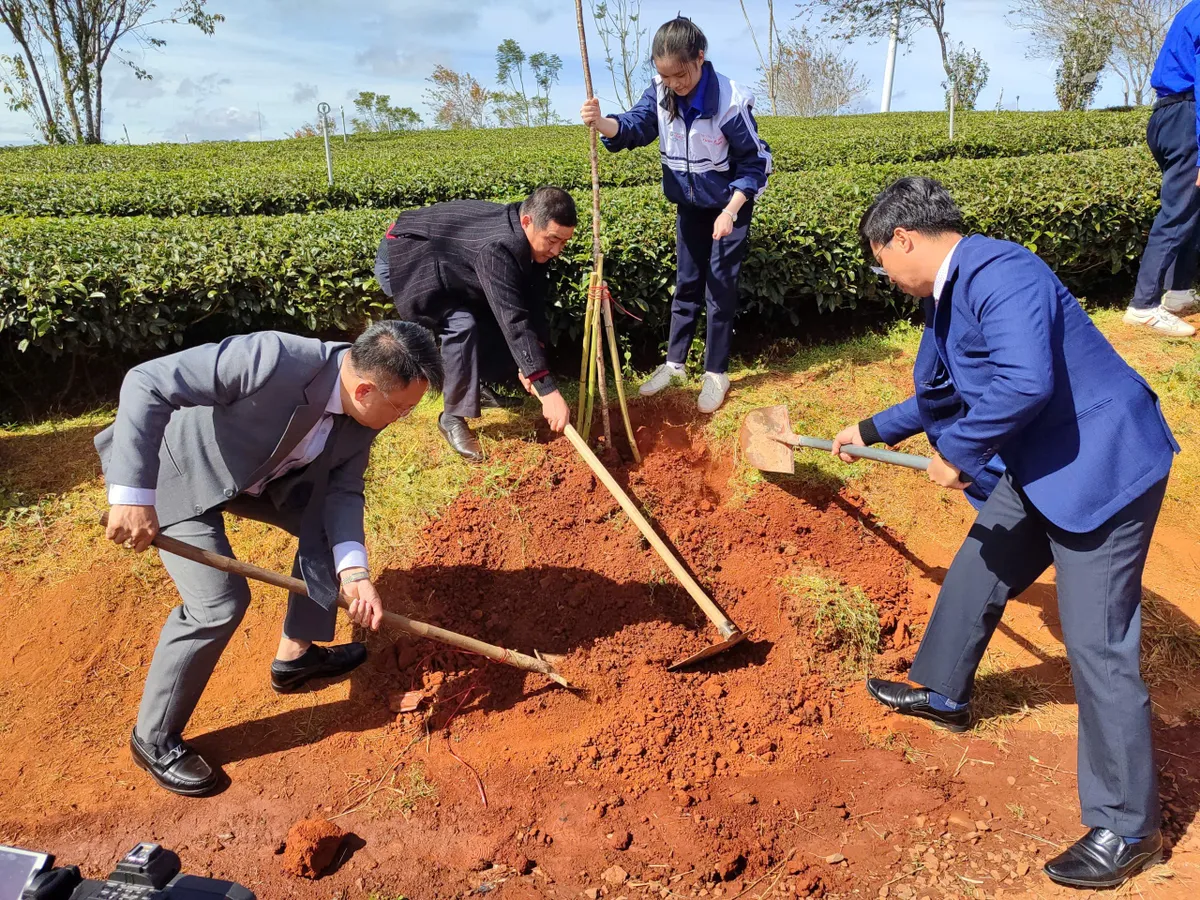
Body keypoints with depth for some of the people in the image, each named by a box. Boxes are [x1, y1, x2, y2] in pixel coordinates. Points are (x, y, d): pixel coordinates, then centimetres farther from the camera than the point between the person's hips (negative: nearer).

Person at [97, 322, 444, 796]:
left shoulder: (365, 410, -16)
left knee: (327, 526, 7)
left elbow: (342, 489, -9)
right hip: (174, 470, -7)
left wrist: (353, 571, -25)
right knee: (219, 603, -16)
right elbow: (146, 383, -36)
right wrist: (133, 495, -41)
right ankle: (152, 738, 8)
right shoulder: (272, 360, -39)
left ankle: (295, 655, 27)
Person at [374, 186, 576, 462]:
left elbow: (533, 300, -7)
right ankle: (453, 418, -12)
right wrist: (547, 390, -49)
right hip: (403, 260, -9)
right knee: (461, 325, -25)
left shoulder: (531, 239, -12)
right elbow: (513, 320, -45)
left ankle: (484, 386, 23)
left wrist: (532, 360, -18)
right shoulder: (498, 247, -40)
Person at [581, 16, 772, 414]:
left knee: (720, 289, 0)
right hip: (689, 206, 5)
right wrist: (603, 123, -42)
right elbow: (635, 127, -20)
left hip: (729, 207, -5)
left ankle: (716, 373, 12)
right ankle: (674, 362, 23)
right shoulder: (660, 93, -11)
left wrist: (729, 212, -26)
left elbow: (755, 162, -19)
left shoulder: (730, 101, -25)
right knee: (686, 285, 12)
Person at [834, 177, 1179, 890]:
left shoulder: (998, 272, -23)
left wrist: (960, 454, -23)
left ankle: (1127, 826, 12)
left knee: (1098, 643, -5)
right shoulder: (946, 295, 9)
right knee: (976, 572, 22)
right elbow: (936, 395, 24)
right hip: (1041, 467, 10)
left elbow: (1025, 382, -37)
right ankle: (943, 694, 46)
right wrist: (871, 432, 34)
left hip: (1105, 464, -10)